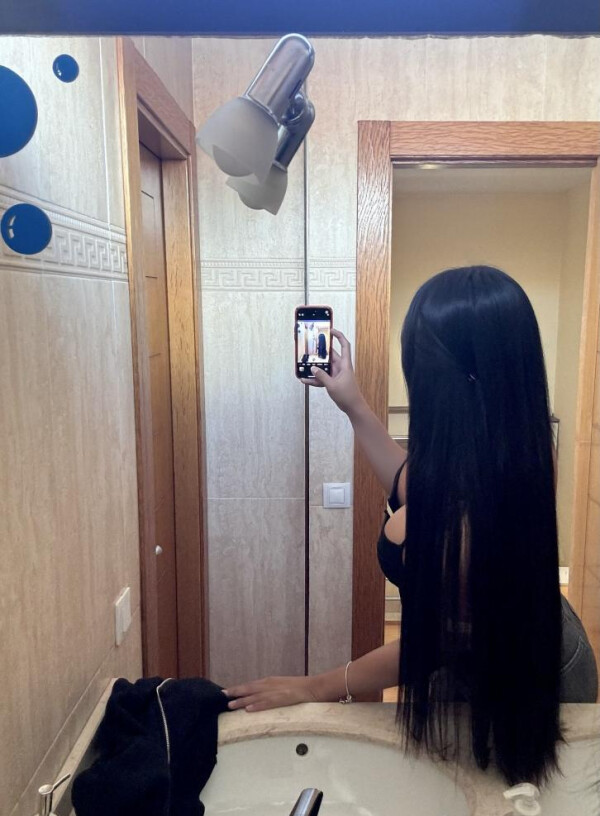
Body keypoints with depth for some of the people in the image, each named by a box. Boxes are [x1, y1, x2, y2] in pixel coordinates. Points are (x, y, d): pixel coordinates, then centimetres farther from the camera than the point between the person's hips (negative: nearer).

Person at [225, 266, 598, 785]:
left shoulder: (470, 501, -41)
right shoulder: (513, 441, -16)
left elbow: (434, 642, -26)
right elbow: (417, 491, 2)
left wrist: (314, 688, -13)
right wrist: (354, 407, 1)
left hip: (518, 691, -7)